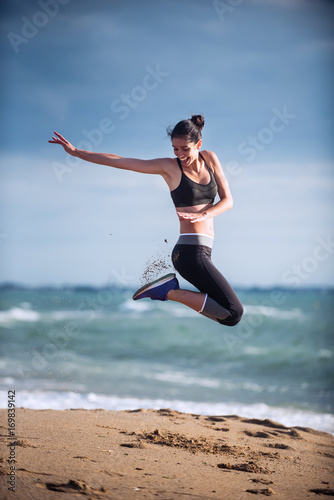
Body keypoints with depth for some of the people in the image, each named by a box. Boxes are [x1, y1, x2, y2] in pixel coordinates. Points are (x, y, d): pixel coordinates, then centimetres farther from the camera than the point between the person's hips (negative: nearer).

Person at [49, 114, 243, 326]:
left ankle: (169, 288, 14)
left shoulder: (209, 159, 10)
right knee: (234, 313, -16)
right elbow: (118, 161, 0)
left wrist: (203, 215, -15)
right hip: (191, 251, -7)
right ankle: (168, 291, -9)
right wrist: (76, 152, -2)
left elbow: (228, 200, 5)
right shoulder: (169, 166, -2)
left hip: (204, 251, 7)